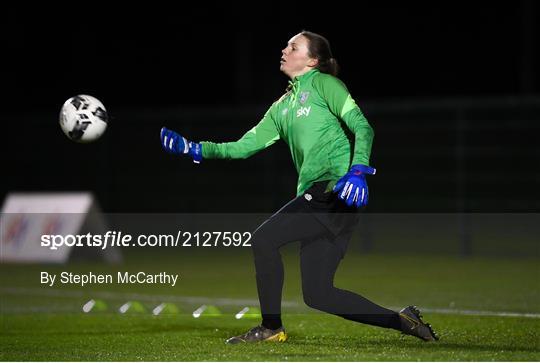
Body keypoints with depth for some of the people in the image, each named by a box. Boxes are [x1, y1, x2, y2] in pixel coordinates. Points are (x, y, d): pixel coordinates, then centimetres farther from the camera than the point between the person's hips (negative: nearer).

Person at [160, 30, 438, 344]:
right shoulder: (283, 106, 24)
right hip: (316, 195, 8)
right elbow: (245, 146, 20)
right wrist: (196, 149, 10)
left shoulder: (324, 84, 2)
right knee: (318, 295, 3)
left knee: (264, 238, -14)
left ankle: (272, 327, -1)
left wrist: (358, 171, -23)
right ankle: (402, 322, 12)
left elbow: (362, 127, -8)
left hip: (337, 190, -8)